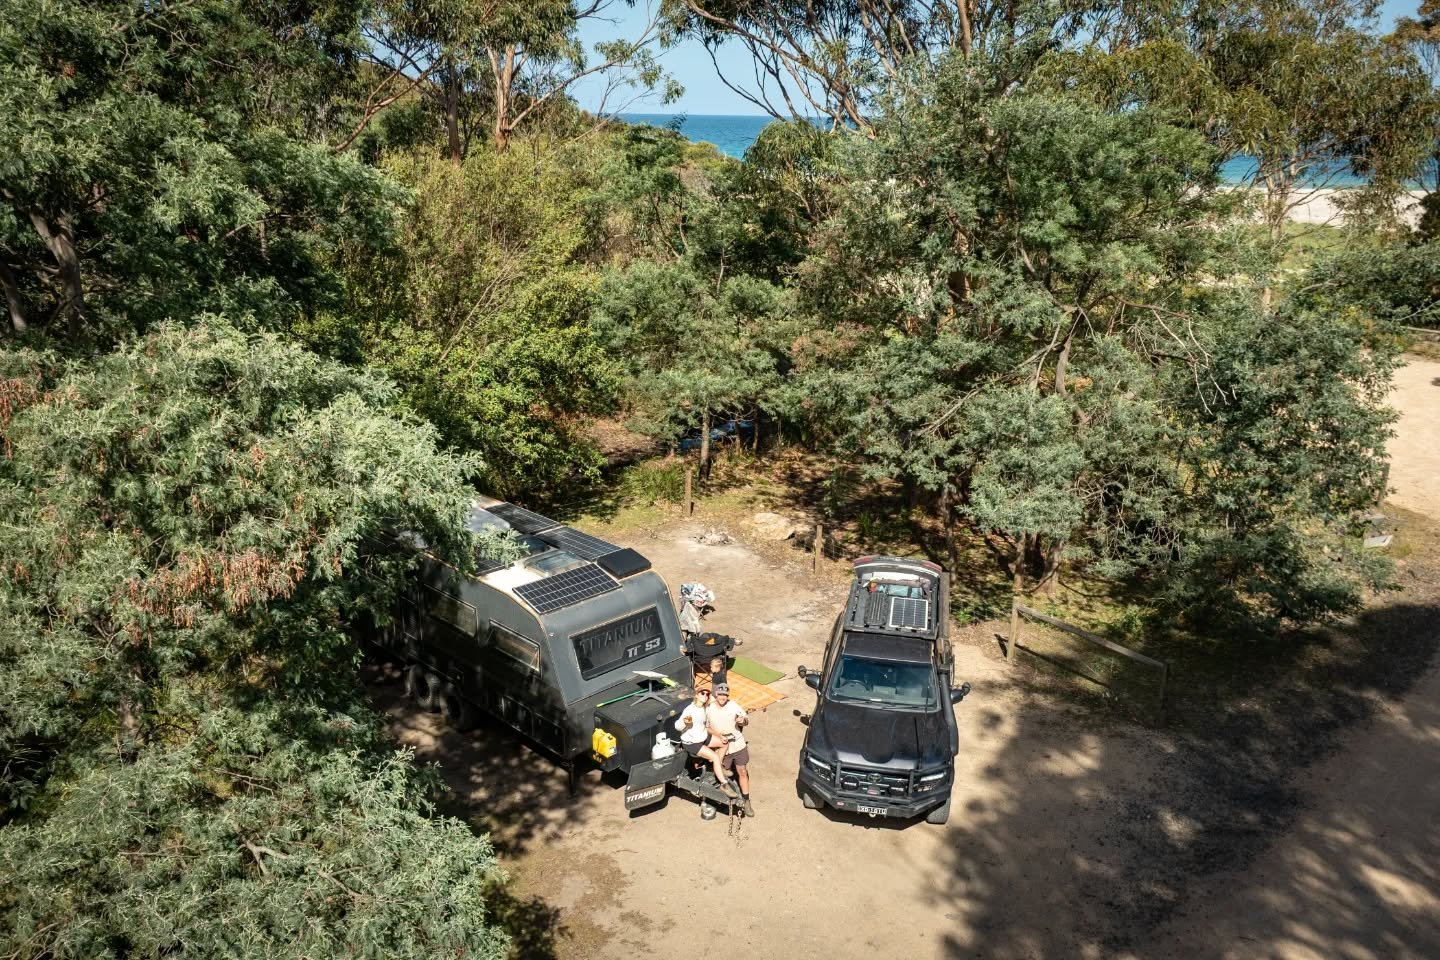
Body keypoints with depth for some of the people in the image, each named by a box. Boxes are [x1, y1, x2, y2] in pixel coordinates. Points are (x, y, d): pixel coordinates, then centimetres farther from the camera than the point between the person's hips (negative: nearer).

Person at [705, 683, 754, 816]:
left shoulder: (733, 706, -9)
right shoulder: (709, 709, -10)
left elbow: (746, 719, 2)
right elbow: (706, 728, 0)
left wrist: (743, 720, -22)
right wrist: (718, 734, -16)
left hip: (738, 745, 0)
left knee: (742, 772, 7)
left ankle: (746, 801, 18)